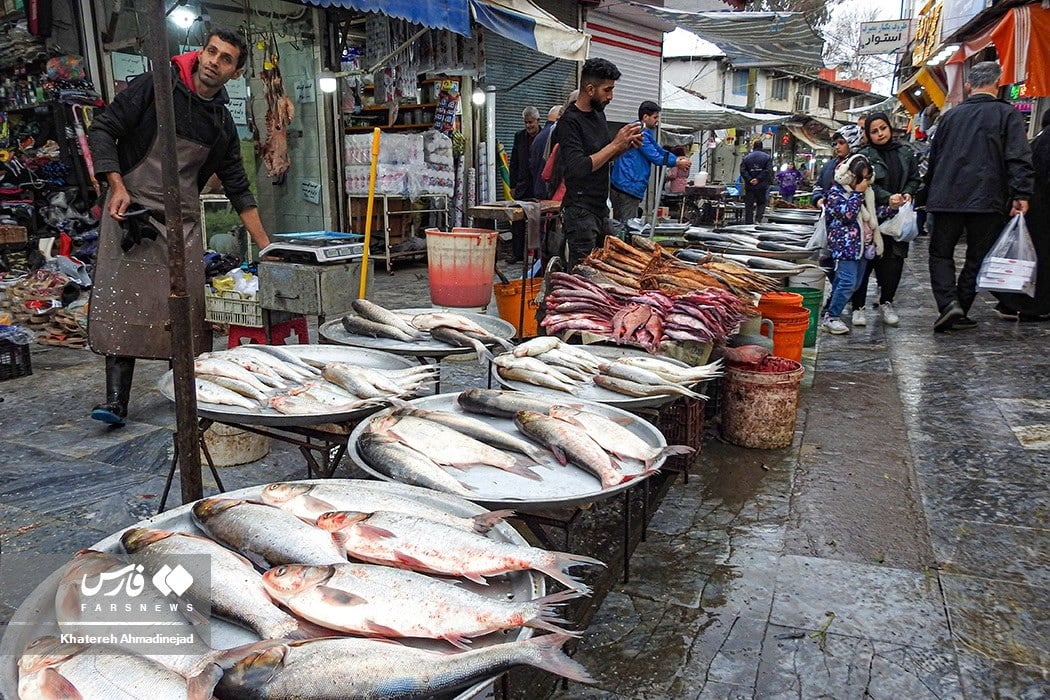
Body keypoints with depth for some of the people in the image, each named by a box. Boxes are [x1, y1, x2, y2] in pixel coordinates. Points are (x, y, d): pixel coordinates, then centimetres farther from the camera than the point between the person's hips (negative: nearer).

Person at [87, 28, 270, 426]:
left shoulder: (222, 123, 11)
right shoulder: (155, 87, -2)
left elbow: (238, 189, 14)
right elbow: (102, 131, -2)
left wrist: (266, 246, 10)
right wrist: (117, 186, -14)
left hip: (183, 220, 4)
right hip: (132, 211, -4)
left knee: (187, 307, -1)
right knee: (122, 301, -8)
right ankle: (116, 401, -5)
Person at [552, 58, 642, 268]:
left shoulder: (598, 114, 13)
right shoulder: (569, 122, -13)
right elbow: (577, 168, -24)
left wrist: (626, 146, 5)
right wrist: (616, 144, -17)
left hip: (600, 207, 9)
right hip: (580, 210, -9)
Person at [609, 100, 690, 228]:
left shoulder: (647, 132, 20)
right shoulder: (639, 133, -15)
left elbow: (659, 149, 23)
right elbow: (655, 158, -14)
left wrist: (677, 158, 8)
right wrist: (677, 163, -4)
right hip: (628, 188, -11)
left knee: (618, 225, 13)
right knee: (628, 226, -9)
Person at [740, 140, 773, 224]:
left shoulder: (746, 157, 6)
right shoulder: (767, 157, 2)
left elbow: (742, 171, -6)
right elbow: (768, 171, -10)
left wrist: (749, 179, -11)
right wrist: (758, 179, -12)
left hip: (749, 186, 1)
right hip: (762, 186, -1)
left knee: (749, 206, 6)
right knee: (761, 203, 9)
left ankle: (748, 223, 7)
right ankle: (758, 219, -9)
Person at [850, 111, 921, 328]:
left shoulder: (906, 153, 12)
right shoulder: (864, 156, -2)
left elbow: (915, 179, 18)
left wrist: (907, 193, -2)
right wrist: (887, 198, -23)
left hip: (898, 216, 4)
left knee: (894, 260, 4)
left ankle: (886, 303, 17)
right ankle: (858, 306, 2)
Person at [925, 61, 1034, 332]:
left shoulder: (950, 116, 11)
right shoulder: (1008, 114, -1)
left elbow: (933, 159, 18)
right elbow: (1019, 159, -11)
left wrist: (929, 194, 26)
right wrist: (1021, 195, -12)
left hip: (946, 198, 2)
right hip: (987, 200, -2)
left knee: (940, 253, 11)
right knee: (977, 258, 8)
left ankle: (948, 303, -9)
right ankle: (959, 313, 9)